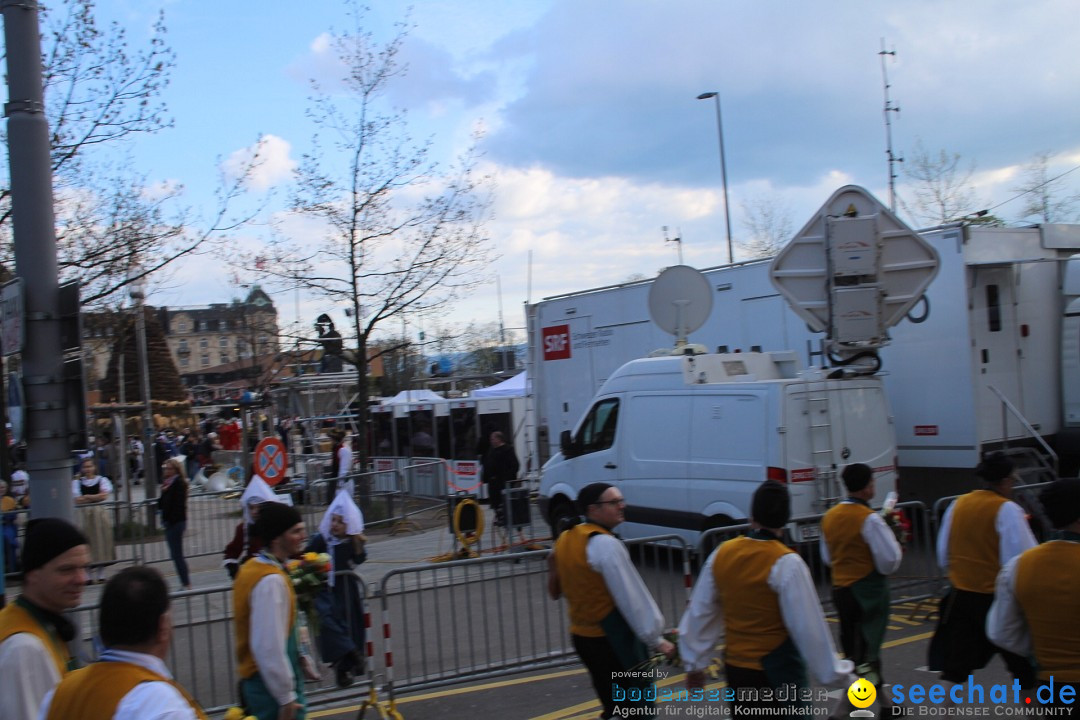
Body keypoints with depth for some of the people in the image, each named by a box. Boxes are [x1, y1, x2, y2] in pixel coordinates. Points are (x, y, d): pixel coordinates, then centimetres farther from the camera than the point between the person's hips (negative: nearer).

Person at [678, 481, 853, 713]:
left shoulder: (721, 554, -2)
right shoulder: (786, 563, -18)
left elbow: (699, 614, 5)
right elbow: (809, 627, -19)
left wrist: (695, 663, 16)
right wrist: (838, 674, -9)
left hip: (735, 667, 5)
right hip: (778, 671, -5)